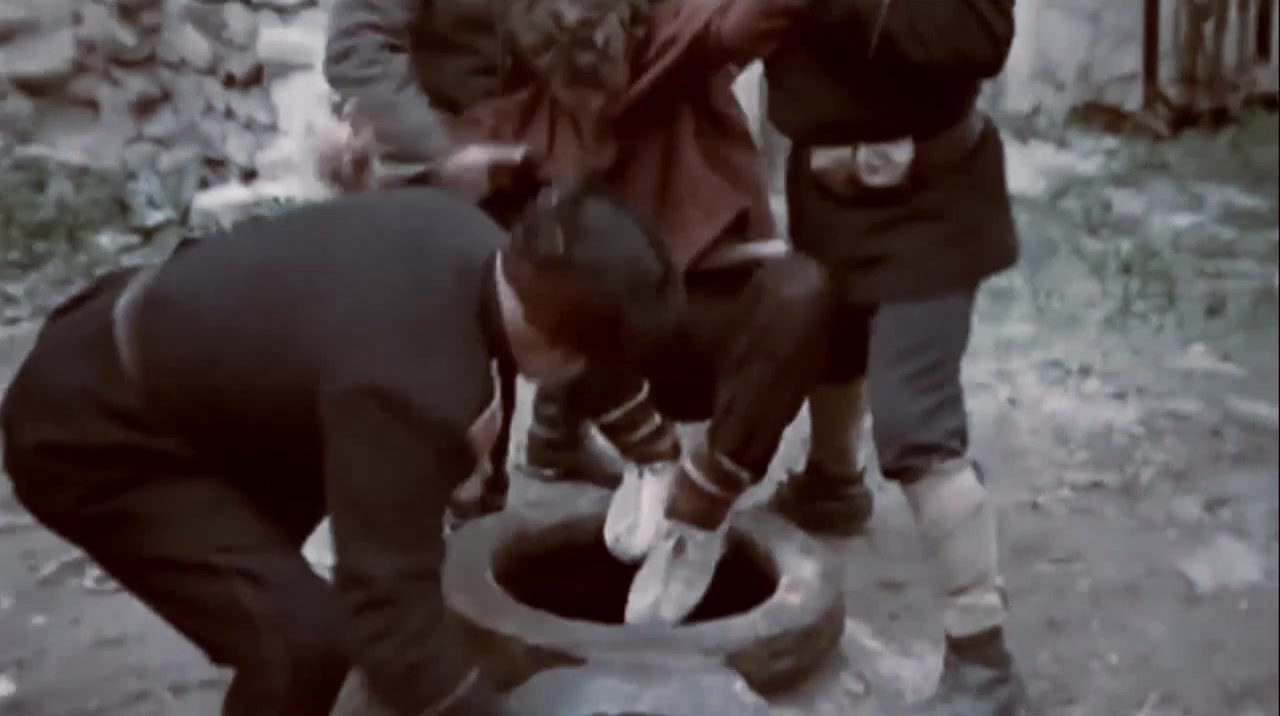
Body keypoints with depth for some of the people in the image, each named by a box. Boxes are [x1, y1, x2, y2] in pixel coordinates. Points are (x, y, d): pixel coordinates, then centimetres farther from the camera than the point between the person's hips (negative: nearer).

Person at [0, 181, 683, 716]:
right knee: (303, 638, -21)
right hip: (89, 433, -10)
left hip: (144, 341, 10)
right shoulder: (409, 383, -37)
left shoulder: (460, 236, -11)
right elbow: (394, 613, -33)